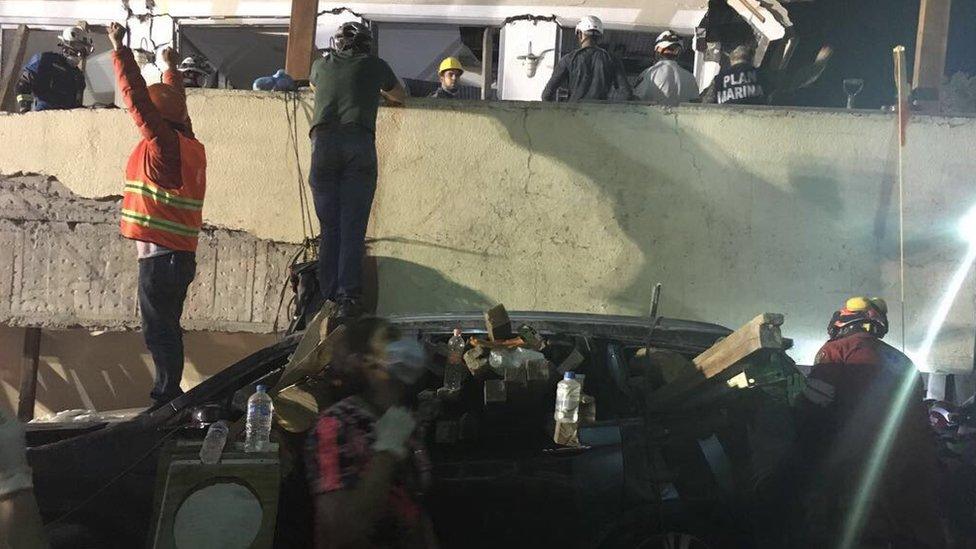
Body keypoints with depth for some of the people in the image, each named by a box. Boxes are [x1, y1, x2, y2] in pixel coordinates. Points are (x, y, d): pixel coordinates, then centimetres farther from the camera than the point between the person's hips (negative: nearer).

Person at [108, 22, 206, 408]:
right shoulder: (188, 143, 10)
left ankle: (167, 395, -1)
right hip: (180, 254, 9)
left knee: (159, 329, -5)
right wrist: (171, 69, 40)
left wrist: (120, 49, -11)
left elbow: (137, 96, -16)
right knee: (166, 327, 15)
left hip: (160, 255, -9)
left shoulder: (163, 144, -12)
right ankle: (170, 394, 21)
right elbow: (173, 104, 27)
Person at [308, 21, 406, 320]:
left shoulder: (322, 64, 24)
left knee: (329, 226, 6)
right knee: (353, 227, -5)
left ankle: (329, 296, 3)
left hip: (324, 142, 2)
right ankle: (349, 295, -14)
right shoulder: (375, 66, 19)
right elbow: (400, 96, 38)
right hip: (359, 143, -2)